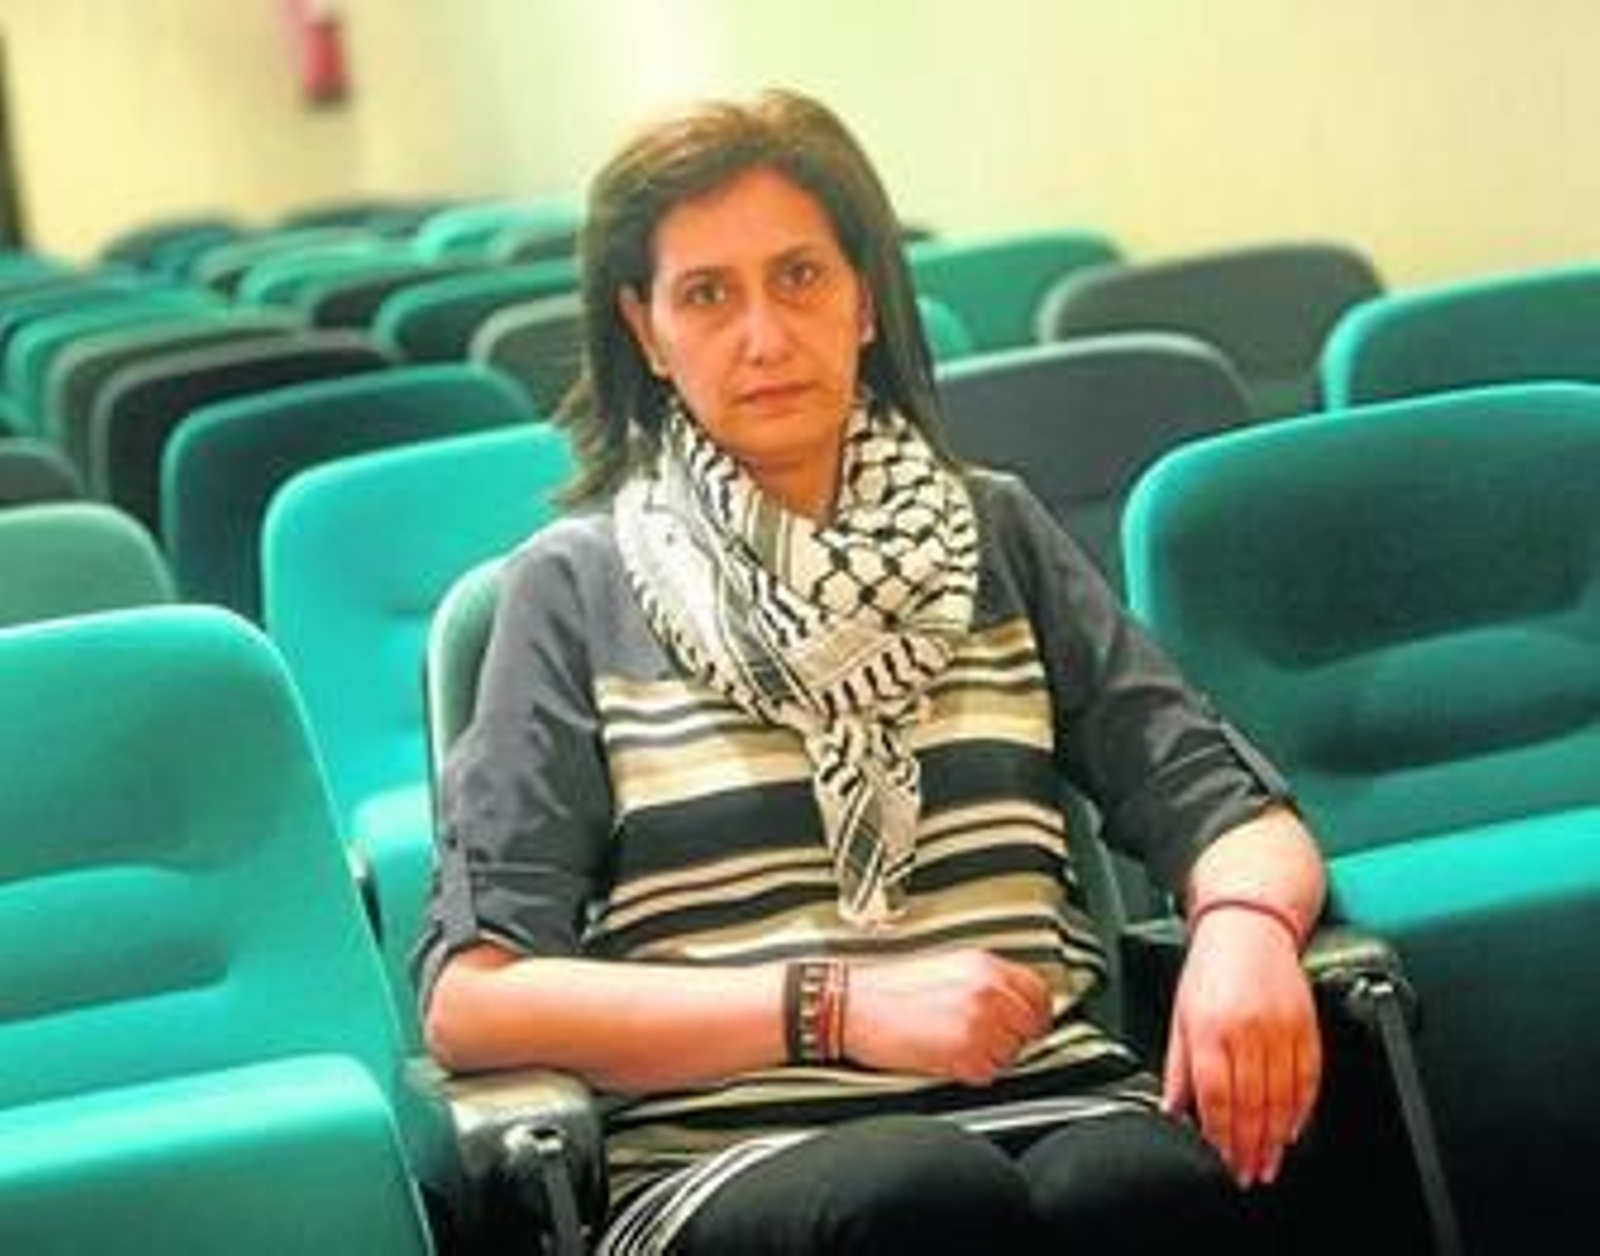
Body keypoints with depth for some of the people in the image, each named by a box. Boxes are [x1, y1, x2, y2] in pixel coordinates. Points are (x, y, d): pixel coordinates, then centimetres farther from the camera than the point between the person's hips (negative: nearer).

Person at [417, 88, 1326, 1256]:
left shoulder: (996, 534, 19)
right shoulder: (577, 588, 9)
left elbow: (1234, 810, 13)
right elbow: (471, 997, 1)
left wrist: (1244, 928, -12)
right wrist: (838, 1008, -9)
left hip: (1044, 1097, 3)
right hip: (725, 1149, -2)